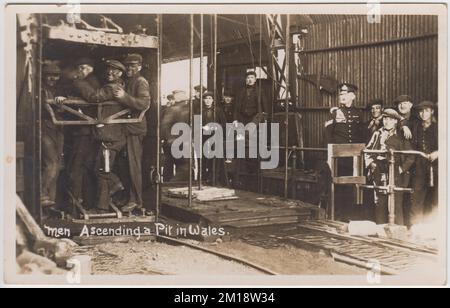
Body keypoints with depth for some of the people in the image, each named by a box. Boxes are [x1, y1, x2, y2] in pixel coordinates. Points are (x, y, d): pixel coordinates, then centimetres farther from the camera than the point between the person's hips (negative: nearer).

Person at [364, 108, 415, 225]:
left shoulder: (401, 137, 6)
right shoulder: (377, 134, 14)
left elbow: (410, 157, 5)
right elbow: (367, 151, 16)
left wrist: (402, 168, -5)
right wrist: (371, 163, 1)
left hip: (396, 176, -2)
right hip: (379, 175, 2)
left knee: (397, 206, -4)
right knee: (380, 205, 5)